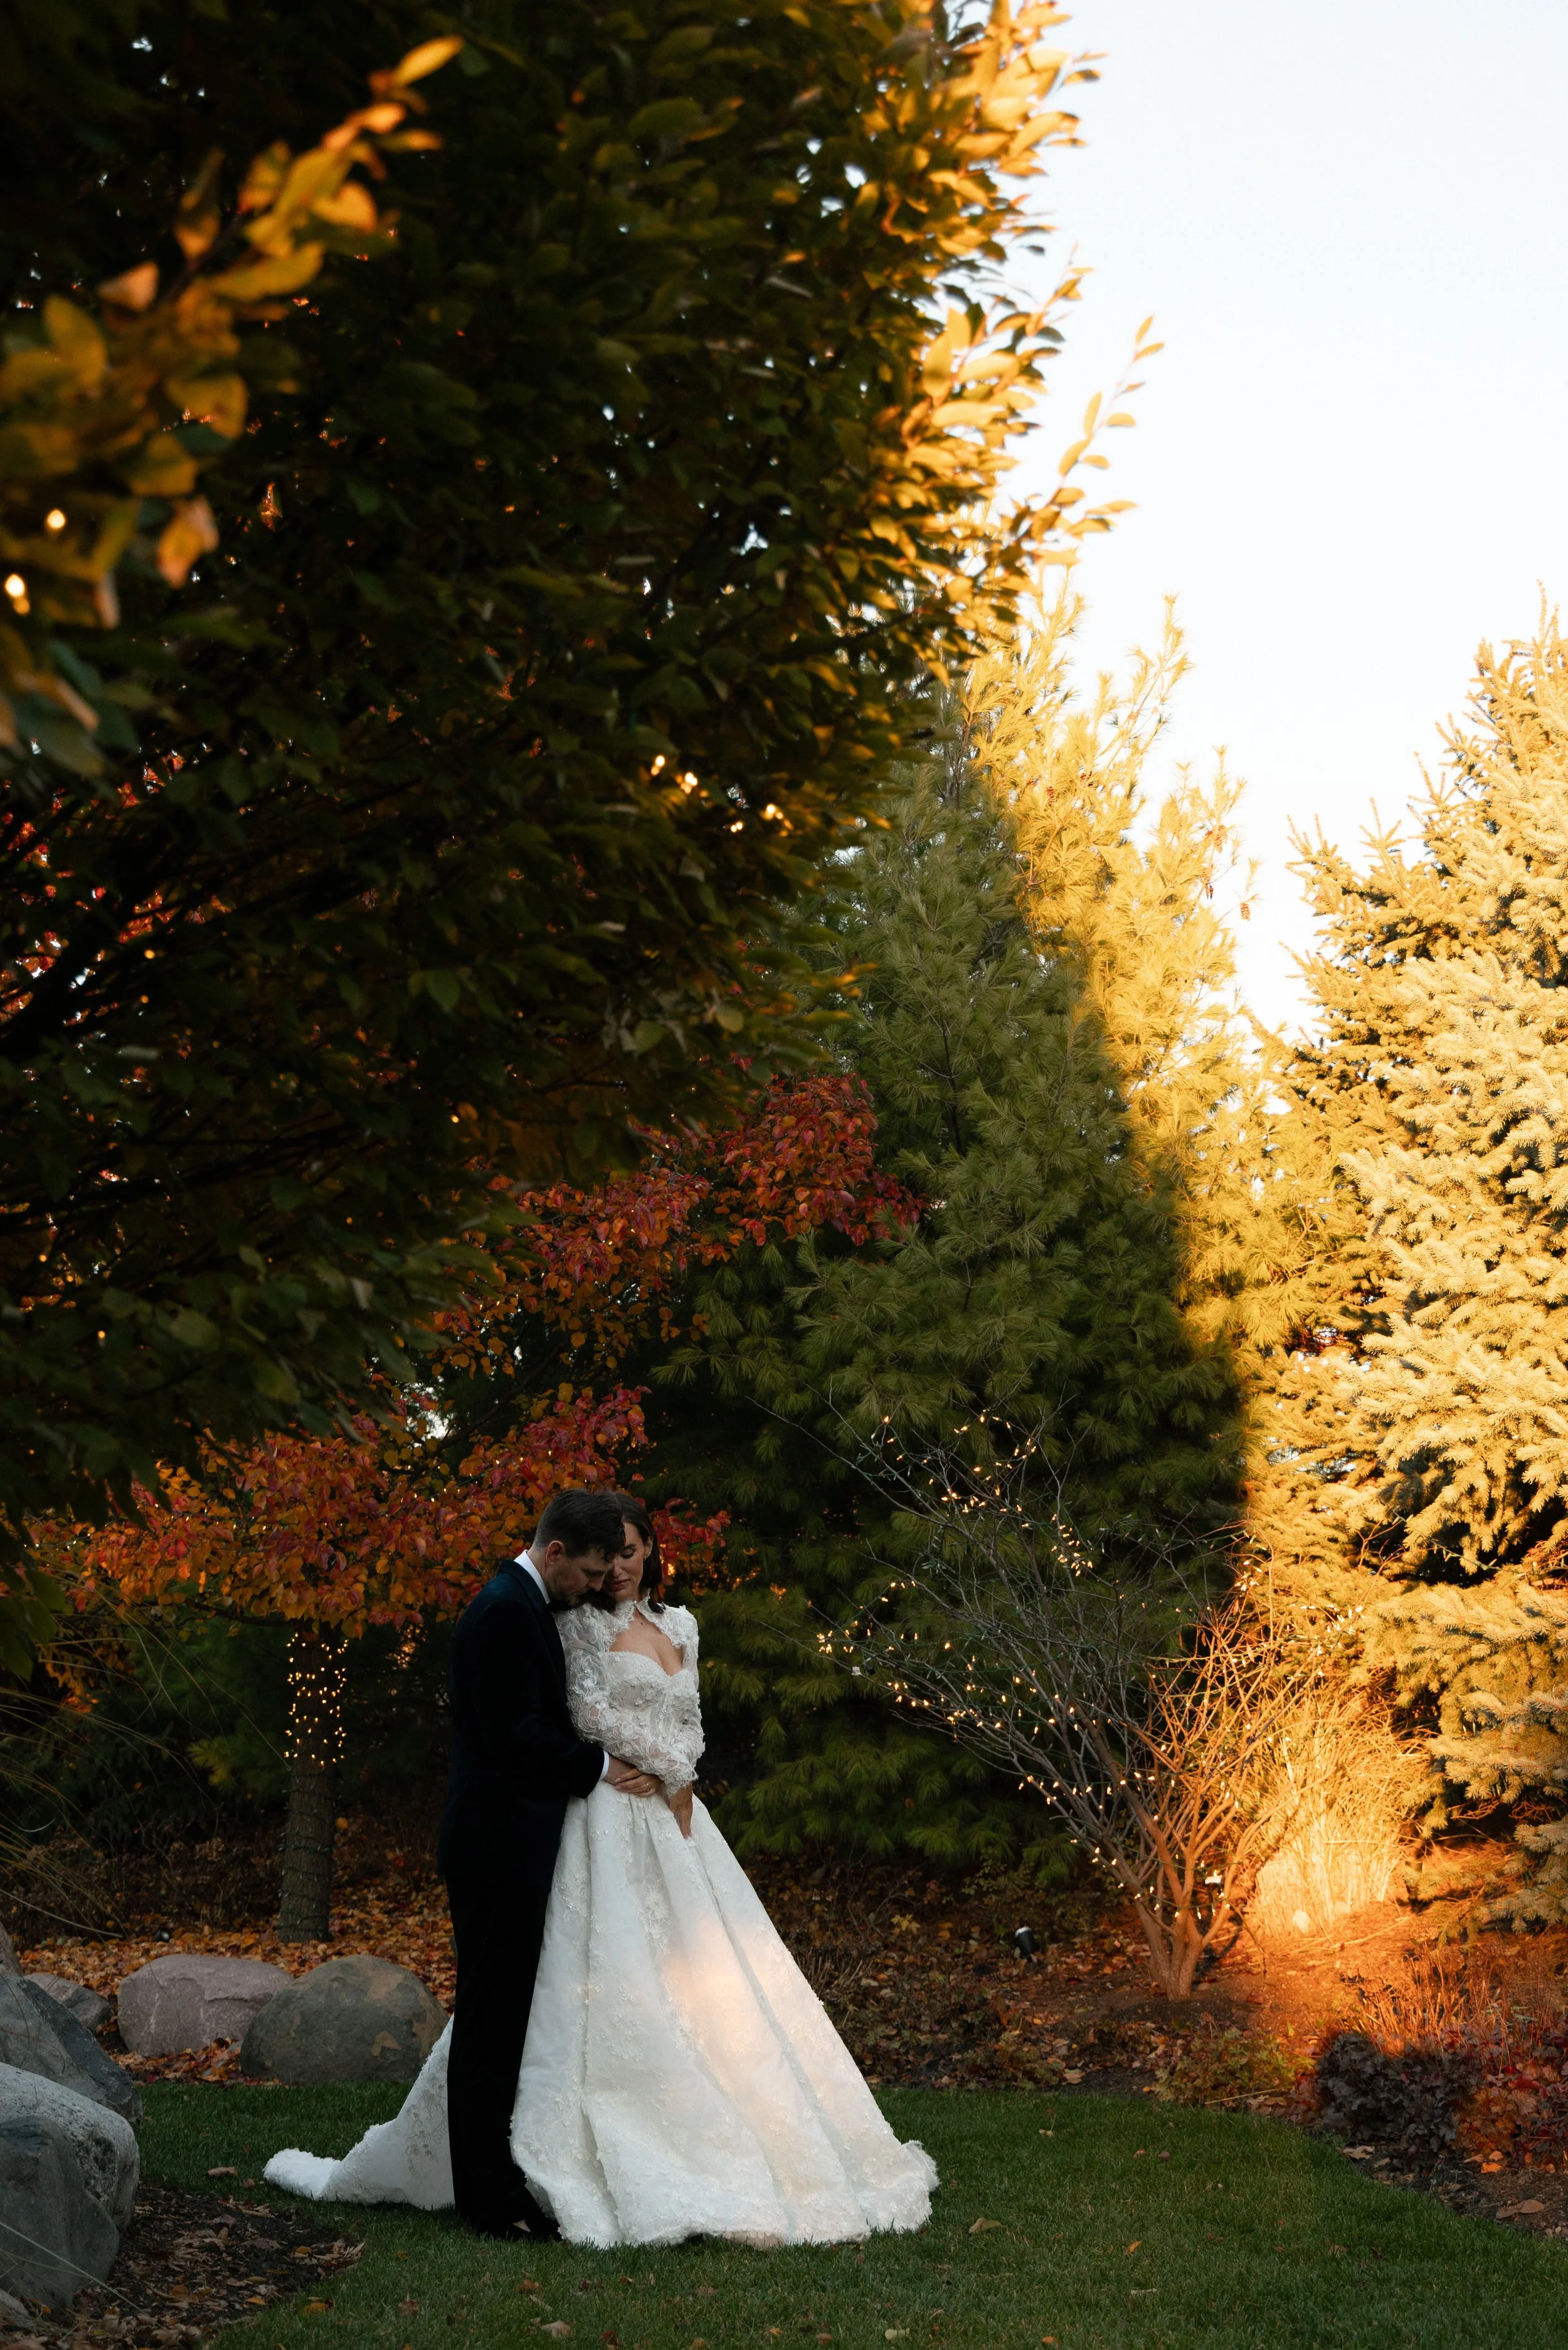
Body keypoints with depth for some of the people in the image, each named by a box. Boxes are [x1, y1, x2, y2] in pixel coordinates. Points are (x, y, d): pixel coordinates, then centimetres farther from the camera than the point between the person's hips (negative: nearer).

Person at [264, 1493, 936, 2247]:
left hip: (676, 1821, 7)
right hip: (609, 1824, -7)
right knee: (611, 1984, -12)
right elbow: (592, 1716, -13)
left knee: (708, 1981, 5)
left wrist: (678, 1781, -2)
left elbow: (689, 1725, 16)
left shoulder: (679, 1624, 17)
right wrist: (670, 1769, -6)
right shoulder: (581, 1624, -3)